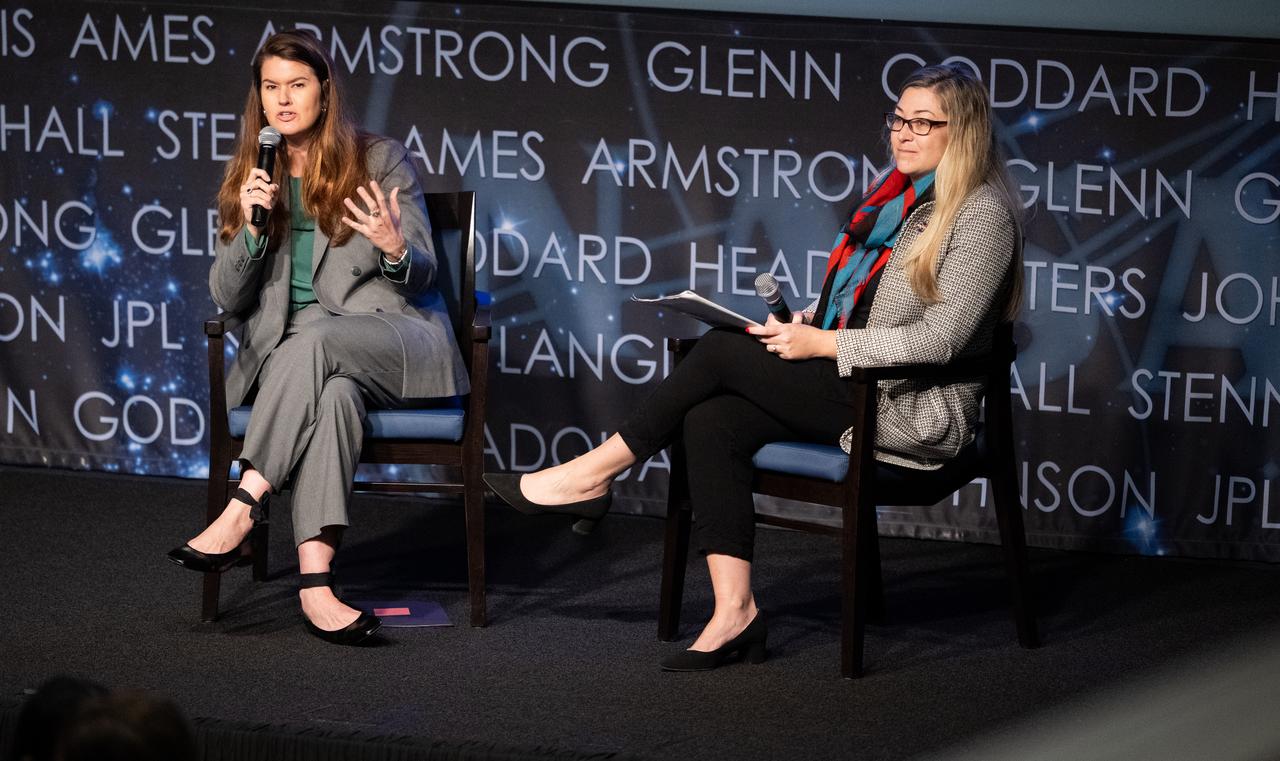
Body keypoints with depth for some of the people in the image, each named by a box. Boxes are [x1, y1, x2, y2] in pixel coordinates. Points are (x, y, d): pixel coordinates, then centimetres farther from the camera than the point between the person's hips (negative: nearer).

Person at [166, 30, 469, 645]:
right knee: (333, 391, -37)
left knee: (313, 338, -37)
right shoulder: (250, 178, 14)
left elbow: (422, 277, 4)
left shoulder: (380, 160, 7)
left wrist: (395, 248, -20)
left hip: (396, 338, -1)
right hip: (290, 351, 1)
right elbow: (229, 299, 10)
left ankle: (242, 510, -38)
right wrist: (251, 229, -8)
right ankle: (314, 583, -51)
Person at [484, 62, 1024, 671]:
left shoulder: (982, 214, -11)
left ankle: (593, 475, -4)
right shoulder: (895, 197, 17)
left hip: (915, 410, -8)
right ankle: (734, 613, -20)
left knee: (721, 352, -16)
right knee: (711, 421, -17)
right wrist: (804, 323, 3)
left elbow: (940, 339, -19)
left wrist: (821, 344, -18)